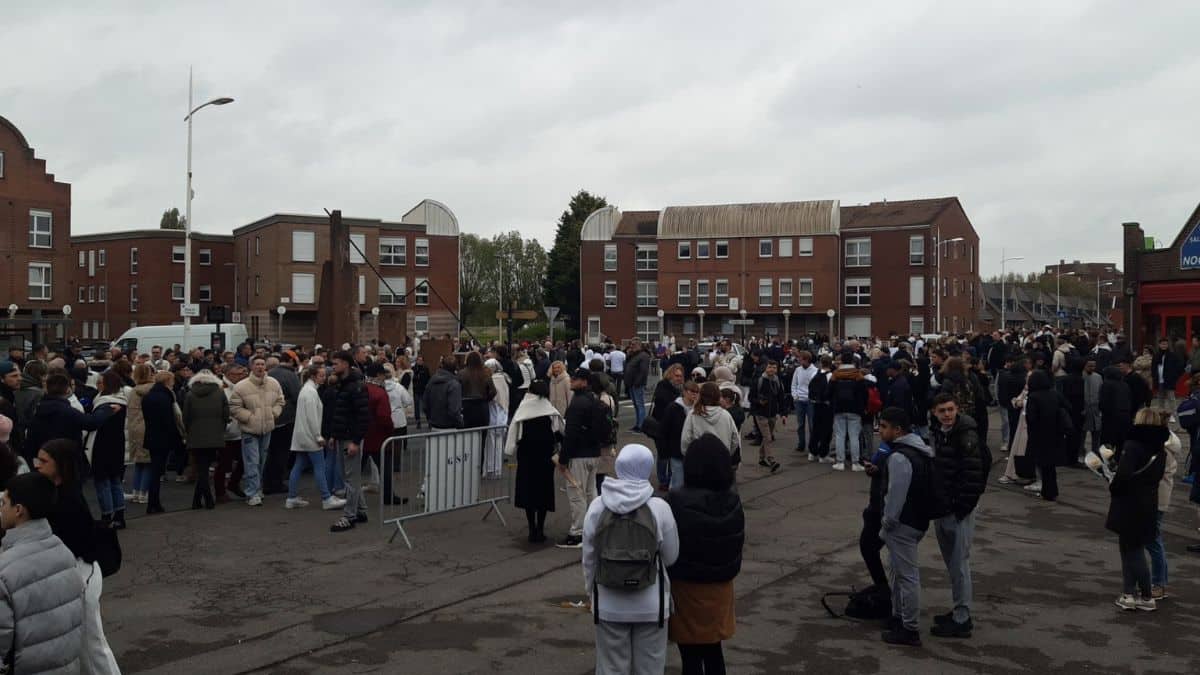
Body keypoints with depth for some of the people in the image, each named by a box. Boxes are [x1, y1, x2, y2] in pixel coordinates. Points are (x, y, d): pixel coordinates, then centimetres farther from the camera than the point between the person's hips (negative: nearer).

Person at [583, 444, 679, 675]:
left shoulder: (597, 507, -9)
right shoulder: (659, 508, -14)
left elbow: (588, 558, -1)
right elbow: (671, 557, -5)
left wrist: (591, 590, 14)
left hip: (608, 606, 2)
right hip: (651, 605, -1)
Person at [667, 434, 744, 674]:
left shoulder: (678, 502, -22)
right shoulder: (732, 502, -7)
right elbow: (738, 545, 4)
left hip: (687, 588, -5)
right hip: (720, 586, 5)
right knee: (713, 652, 19)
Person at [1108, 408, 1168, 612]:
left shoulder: (1133, 446, -19)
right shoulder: (1160, 450, 5)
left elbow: (1123, 475, -25)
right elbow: (1156, 476, 10)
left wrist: (1113, 489, -7)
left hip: (1129, 505, -7)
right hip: (1148, 505, 7)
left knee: (1133, 551, 4)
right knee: (1130, 549, 17)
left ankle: (1147, 597, 8)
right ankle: (1128, 594, 22)